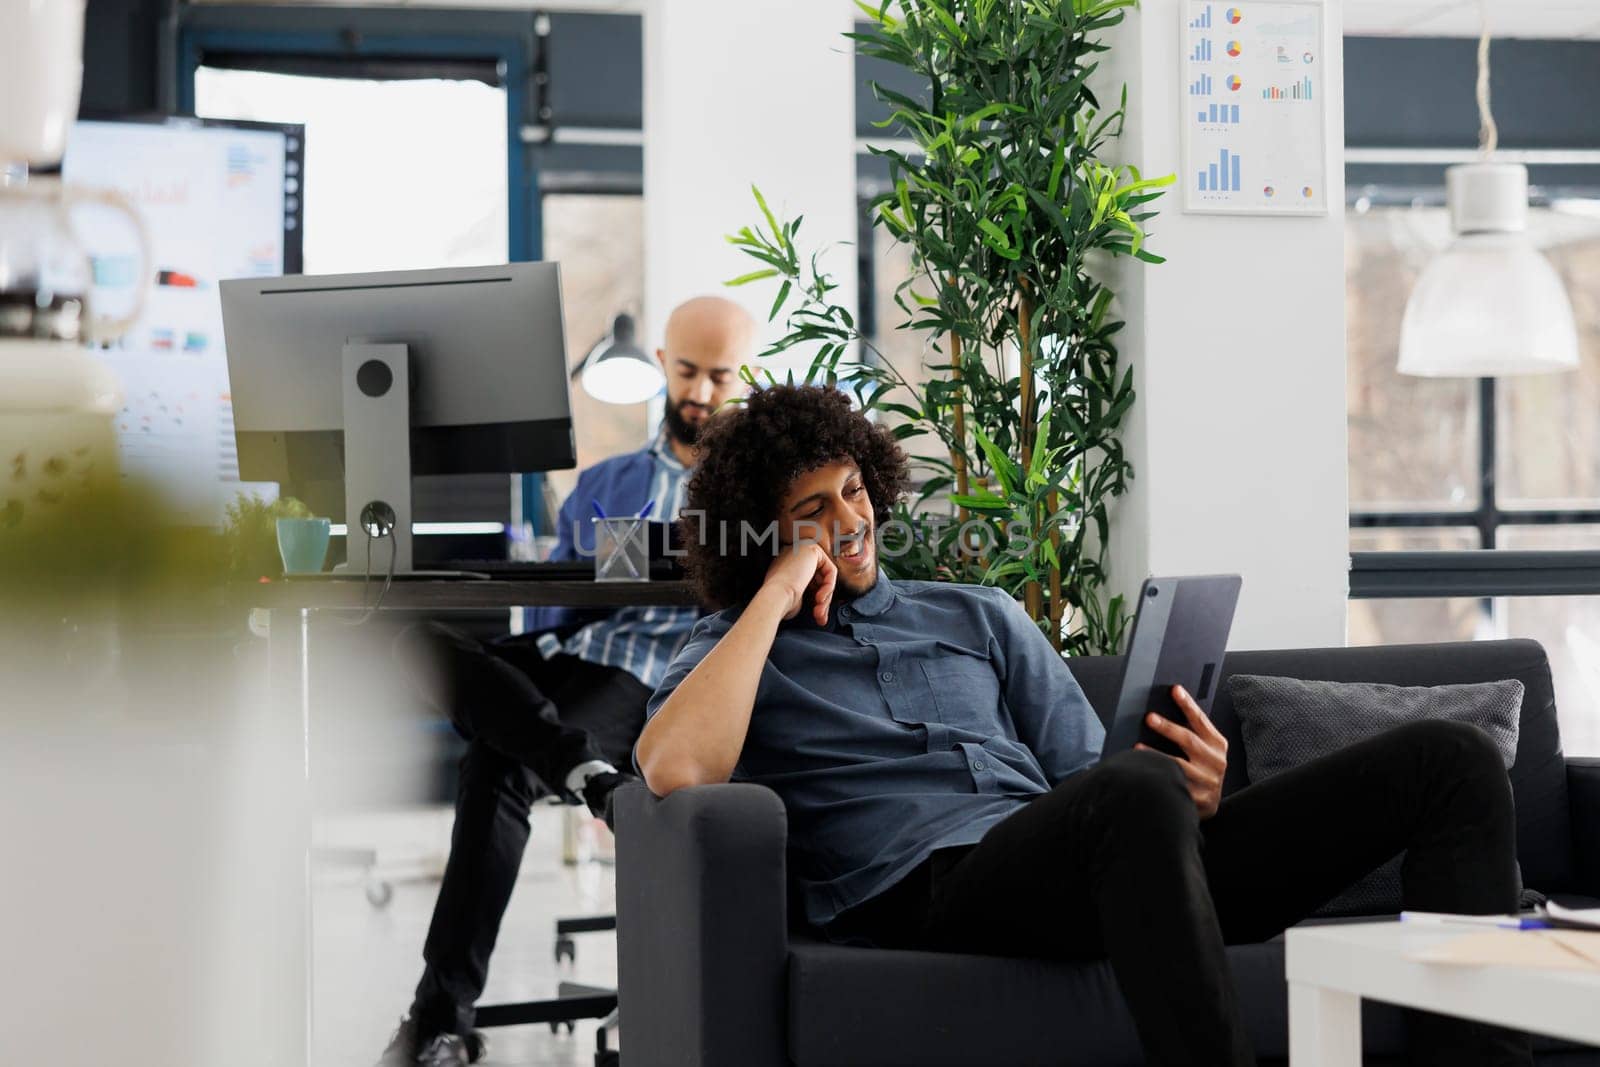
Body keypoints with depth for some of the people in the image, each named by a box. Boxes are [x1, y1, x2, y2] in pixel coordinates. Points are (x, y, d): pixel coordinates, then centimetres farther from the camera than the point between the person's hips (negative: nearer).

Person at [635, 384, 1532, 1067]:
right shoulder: (732, 655, 17)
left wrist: (1187, 795, -3)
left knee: (1452, 758, -9)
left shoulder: (977, 618, 30)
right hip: (928, 890, -6)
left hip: (1089, 872, 6)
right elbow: (674, 770, -9)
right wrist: (778, 595, 1)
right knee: (1136, 790, -43)